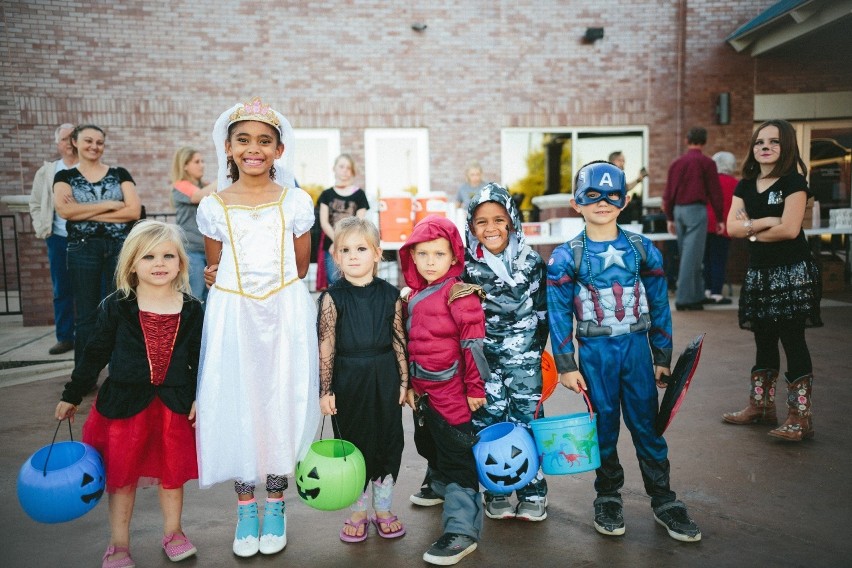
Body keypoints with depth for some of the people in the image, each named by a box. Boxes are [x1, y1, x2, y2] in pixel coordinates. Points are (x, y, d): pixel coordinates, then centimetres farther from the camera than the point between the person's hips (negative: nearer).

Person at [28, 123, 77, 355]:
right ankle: (65, 337, 15)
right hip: (58, 239, 3)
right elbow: (35, 203, 15)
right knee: (62, 290, 7)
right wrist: (43, 229, 4)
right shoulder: (46, 172, 11)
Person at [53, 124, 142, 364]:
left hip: (120, 248, 0)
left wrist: (84, 213, -8)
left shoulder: (119, 174, 8)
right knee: (86, 315, 6)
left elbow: (134, 211, -6)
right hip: (83, 249, 0)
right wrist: (110, 204, -10)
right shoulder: (65, 177, 8)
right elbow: (64, 210, -11)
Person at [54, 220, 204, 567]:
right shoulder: (116, 307, -6)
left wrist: (200, 399, 0)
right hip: (124, 404, -1)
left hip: (174, 404, 1)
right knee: (122, 476, 11)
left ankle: (172, 532, 35)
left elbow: (200, 359, 4)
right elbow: (95, 354, 2)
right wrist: (72, 395, 7)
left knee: (172, 472, 14)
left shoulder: (192, 310, -2)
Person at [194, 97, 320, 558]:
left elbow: (300, 267, 7)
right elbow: (215, 271, 11)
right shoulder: (213, 206, 1)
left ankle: (275, 505, 24)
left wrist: (276, 291, 3)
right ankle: (245, 507, 24)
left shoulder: (296, 202, 0)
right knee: (236, 404, 6)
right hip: (233, 316, 1)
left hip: (286, 314, 0)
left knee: (281, 403, 5)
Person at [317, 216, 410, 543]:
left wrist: (404, 381, 2)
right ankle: (358, 512, 29)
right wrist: (325, 390, -9)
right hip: (348, 380, -1)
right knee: (353, 442, 10)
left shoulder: (390, 295, -3)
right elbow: (326, 347, -8)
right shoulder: (332, 298, -8)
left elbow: (399, 341, 2)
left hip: (385, 379, 2)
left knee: (388, 441, 11)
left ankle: (384, 509, 31)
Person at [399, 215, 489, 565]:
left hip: (452, 393, -8)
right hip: (423, 392, 8)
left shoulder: (459, 295, -15)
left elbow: (474, 344, -16)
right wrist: (409, 385, 18)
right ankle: (441, 489, 50)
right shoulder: (411, 297, 9)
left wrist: (475, 388, -14)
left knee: (457, 458, -2)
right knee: (429, 446, 25)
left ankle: (462, 530, 6)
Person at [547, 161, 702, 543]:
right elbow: (559, 315, -3)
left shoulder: (643, 249, 1)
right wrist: (566, 366, -5)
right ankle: (608, 498, 26)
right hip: (595, 352, -1)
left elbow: (659, 305, 6)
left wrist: (662, 357, 6)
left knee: (647, 425, 7)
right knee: (604, 428, 8)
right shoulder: (565, 257, -5)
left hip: (637, 346, 2)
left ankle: (663, 501, 22)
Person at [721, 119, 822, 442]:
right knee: (764, 342, 13)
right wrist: (766, 222, -14)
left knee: (792, 340, -5)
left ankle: (800, 417, 2)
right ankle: (761, 406, 23)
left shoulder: (794, 181, -6)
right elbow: (731, 227, -1)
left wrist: (752, 231, -5)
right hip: (758, 273, 6)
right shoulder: (745, 186, 10)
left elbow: (790, 229, -17)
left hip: (792, 273, -6)